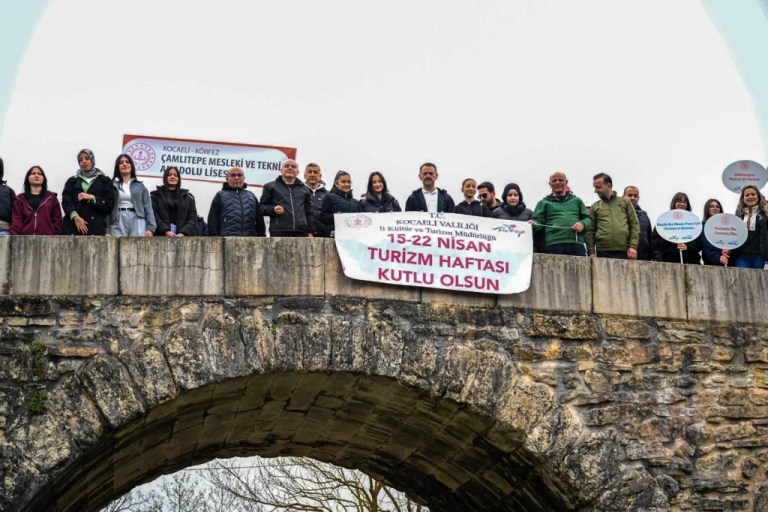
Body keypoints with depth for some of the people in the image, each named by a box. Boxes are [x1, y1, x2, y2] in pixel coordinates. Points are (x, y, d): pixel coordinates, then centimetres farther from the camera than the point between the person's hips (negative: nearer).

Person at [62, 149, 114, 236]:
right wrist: (75, 217, -13)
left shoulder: (105, 181, 14)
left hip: (96, 227, -1)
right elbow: (66, 202, 5)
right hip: (73, 226, 2)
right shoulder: (72, 181, 18)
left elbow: (109, 205, 5)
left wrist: (91, 198, -8)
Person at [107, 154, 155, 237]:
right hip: (118, 222, -1)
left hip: (137, 221, 1)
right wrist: (107, 231, -4)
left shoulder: (140, 186, 16)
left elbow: (148, 207, 9)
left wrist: (150, 228, -4)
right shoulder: (112, 185, 12)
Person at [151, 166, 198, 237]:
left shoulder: (188, 197, 18)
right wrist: (166, 231, -15)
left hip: (184, 236, 2)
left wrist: (183, 233, -9)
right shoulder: (155, 196, 13)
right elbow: (154, 217, 0)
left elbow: (193, 218, 8)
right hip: (162, 236, -1)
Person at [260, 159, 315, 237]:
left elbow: (309, 213, 17)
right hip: (279, 233, -3)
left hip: (301, 233, 3)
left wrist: (310, 232, 6)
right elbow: (261, 207, 9)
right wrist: (273, 209, -12)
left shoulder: (305, 189, 21)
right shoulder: (270, 187, 14)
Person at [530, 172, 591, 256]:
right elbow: (538, 220, 9)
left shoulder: (576, 201, 25)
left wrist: (582, 224, -3)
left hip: (577, 244, 2)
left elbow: (587, 218, 20)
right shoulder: (544, 202, 20)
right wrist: (533, 224, -15)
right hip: (554, 244, -2)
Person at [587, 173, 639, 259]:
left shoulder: (625, 202, 13)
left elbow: (634, 225, 7)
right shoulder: (595, 207, 14)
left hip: (624, 252, 0)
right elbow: (590, 231, 11)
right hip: (603, 252, 1)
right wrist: (591, 252, 1)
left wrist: (633, 247, -4)